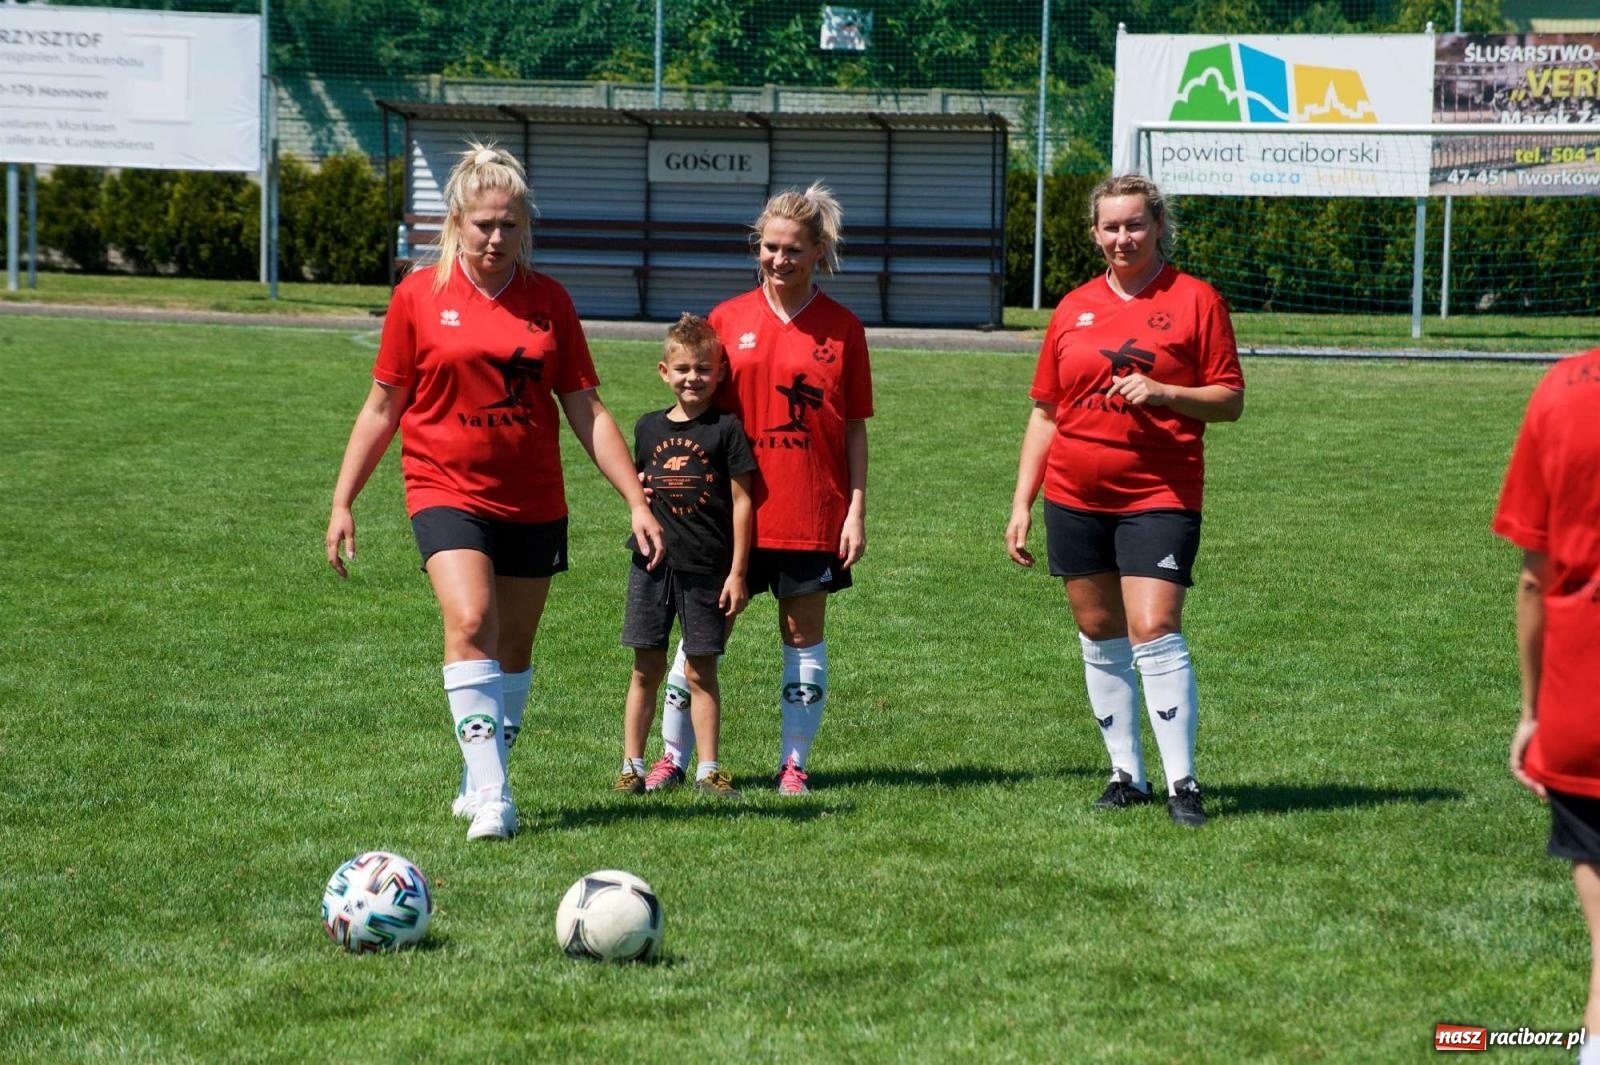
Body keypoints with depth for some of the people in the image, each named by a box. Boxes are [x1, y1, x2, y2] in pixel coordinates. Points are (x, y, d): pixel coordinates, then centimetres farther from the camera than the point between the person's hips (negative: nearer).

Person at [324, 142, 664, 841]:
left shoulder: (548, 301, 4)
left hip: (534, 502, 3)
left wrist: (637, 501, 1)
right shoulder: (419, 296, -1)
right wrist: (343, 502, 4)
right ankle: (491, 795, -23)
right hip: (447, 491, -3)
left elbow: (586, 410, 6)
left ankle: (481, 784, 26)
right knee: (469, 623, -22)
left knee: (515, 648, 9)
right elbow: (382, 407, 5)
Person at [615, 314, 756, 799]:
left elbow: (741, 500, -3)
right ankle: (632, 765, 10)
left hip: (707, 567, -3)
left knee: (700, 669, 0)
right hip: (653, 563, 3)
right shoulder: (649, 427, 9)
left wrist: (737, 572, -6)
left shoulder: (726, 428, -3)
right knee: (647, 667, 5)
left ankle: (708, 768, 6)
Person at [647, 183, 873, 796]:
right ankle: (673, 757, 11)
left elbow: (855, 428, 3)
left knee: (804, 635, 5)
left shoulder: (842, 329, 2)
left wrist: (856, 512, -2)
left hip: (814, 511, -1)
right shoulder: (727, 320, 4)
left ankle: (793, 764, 14)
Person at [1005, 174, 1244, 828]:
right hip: (1075, 498, 5)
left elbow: (1230, 400, -1)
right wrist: (1022, 503, 11)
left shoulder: (1194, 300, -1)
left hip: (1158, 496, -5)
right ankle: (1126, 775, 18)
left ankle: (1182, 783, -10)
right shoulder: (1074, 308, 11)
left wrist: (1163, 393, -19)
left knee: (1154, 631, -13)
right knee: (1099, 637, 9)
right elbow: (1044, 412, 15)